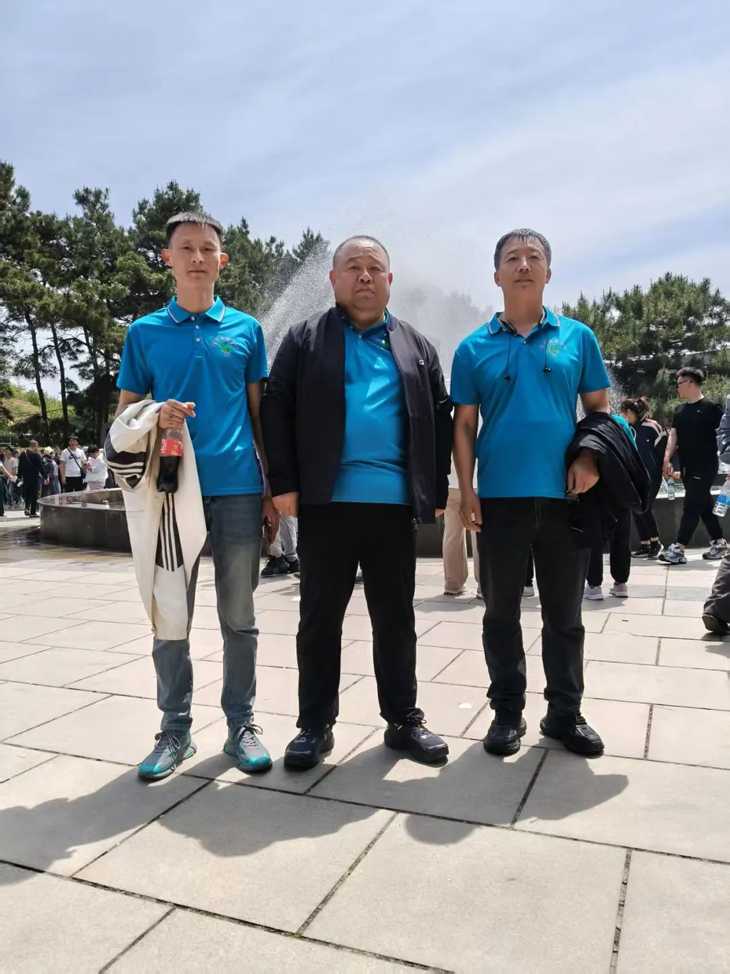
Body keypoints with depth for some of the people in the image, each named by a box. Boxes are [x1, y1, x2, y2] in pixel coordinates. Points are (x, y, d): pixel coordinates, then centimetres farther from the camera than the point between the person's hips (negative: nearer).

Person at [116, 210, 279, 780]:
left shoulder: (245, 329, 9)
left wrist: (272, 491, 5)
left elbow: (260, 415, 10)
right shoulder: (145, 333, 8)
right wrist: (155, 418, -14)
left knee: (239, 616, 7)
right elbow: (125, 415, 10)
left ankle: (242, 725, 21)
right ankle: (175, 730, 22)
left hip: (237, 489, 0)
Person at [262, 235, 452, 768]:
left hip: (396, 502, 2)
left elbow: (441, 418, 12)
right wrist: (284, 483, -8)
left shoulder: (417, 345, 15)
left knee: (396, 616, 10)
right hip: (327, 500, -1)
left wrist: (437, 490, 5)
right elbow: (277, 411, 1)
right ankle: (316, 724, 19)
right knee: (320, 616, 6)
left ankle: (404, 718, 23)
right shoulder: (305, 339, 9)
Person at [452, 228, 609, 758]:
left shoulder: (578, 337, 7)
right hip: (499, 497, 0)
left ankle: (566, 713, 26)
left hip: (564, 495, 1)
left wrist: (590, 458, -9)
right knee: (502, 612, 8)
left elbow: (600, 407, 10)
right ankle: (508, 711, 23)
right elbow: (464, 425, 5)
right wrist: (466, 491, -3)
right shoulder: (474, 348, 6)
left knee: (565, 613, 10)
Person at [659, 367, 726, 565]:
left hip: (705, 466, -7)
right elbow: (673, 435, 7)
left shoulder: (710, 408, -9)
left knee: (691, 507, -9)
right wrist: (667, 460, -4)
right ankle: (719, 543, 25)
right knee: (705, 505, 14)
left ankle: (678, 549, -10)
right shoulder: (679, 410, 10)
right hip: (687, 466, 7)